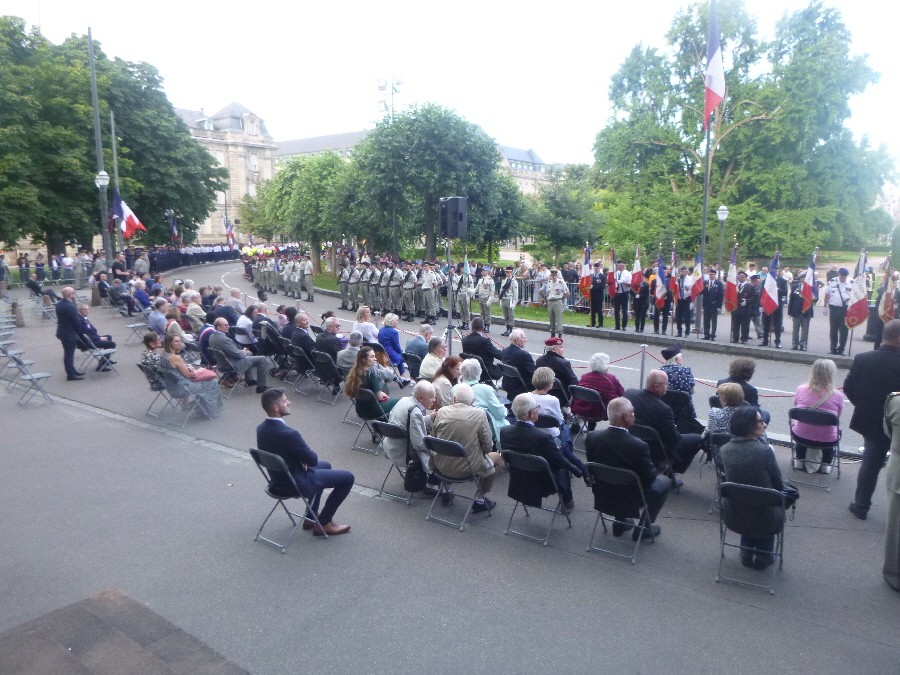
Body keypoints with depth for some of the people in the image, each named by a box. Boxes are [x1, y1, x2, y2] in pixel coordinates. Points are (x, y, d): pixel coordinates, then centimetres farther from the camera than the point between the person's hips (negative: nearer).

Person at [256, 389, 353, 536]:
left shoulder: (261, 428, -5)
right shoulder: (288, 433, -32)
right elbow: (313, 459, -18)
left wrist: (301, 459, -1)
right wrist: (305, 459, 3)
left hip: (278, 479, 9)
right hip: (295, 484, -9)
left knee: (325, 465, 31)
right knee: (347, 478, 2)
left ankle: (311, 516, 33)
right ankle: (323, 523, 12)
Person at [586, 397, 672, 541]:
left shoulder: (592, 437, -16)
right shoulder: (638, 446, -30)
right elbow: (650, 477, -14)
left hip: (602, 498, 4)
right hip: (629, 502, -4)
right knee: (665, 481, 19)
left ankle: (619, 522, 35)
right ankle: (644, 528, 25)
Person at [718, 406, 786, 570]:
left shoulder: (724, 449, -9)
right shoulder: (764, 450, -22)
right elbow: (779, 485, -10)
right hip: (763, 515, -3)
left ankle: (747, 553, 40)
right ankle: (763, 556, 38)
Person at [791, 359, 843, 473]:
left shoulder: (801, 389, -10)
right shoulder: (837, 395, -14)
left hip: (801, 436, 1)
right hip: (827, 439, 0)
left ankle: (799, 461, 39)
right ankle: (826, 465, 36)